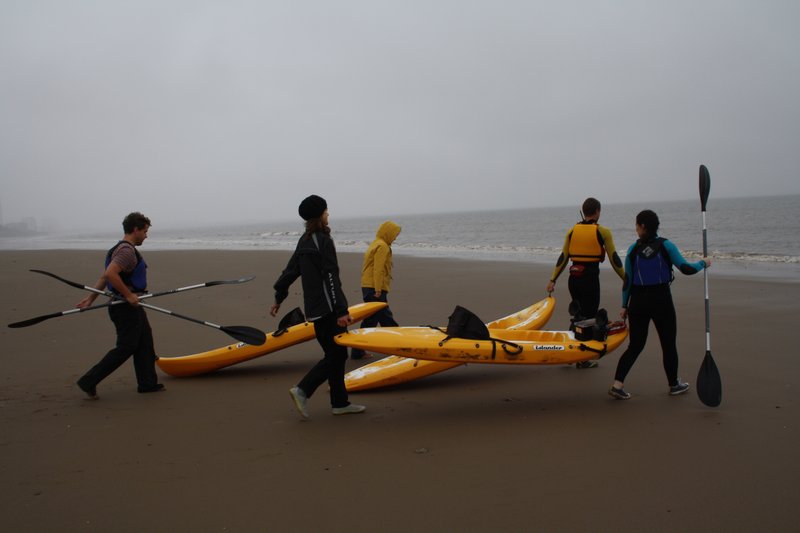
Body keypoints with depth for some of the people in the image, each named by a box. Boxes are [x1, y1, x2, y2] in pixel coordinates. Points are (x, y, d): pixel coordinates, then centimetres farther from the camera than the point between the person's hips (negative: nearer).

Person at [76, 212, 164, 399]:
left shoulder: (122, 249, 15)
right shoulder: (127, 251, -18)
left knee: (145, 343, 15)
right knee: (125, 348, -4)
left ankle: (148, 383, 23)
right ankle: (89, 382, 1)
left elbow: (104, 277, 17)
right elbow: (110, 274, -32)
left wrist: (91, 298, 18)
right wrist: (128, 295, -25)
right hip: (126, 307, -11)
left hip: (131, 306, 11)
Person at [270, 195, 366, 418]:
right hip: (327, 308, -9)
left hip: (314, 308, 9)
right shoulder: (323, 241, -12)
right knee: (336, 354, -5)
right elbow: (330, 279, -18)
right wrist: (341, 311, -20)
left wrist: (279, 299, 28)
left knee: (334, 354, 13)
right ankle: (302, 390, -11)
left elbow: (290, 271, 18)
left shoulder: (304, 242, 13)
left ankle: (340, 403, 16)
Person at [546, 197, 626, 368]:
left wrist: (553, 280, 10)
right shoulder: (603, 232, -5)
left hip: (573, 279, 5)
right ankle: (582, 359, 7)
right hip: (590, 278, -5)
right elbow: (614, 260, -4)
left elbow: (563, 258, 6)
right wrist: (626, 280, 4)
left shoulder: (572, 231, 7)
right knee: (588, 318, 4)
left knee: (578, 315, 21)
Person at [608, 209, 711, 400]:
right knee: (668, 344, 14)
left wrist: (624, 306, 10)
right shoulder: (665, 245, -6)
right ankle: (674, 385, 28)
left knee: (635, 345, 8)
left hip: (638, 301, 2)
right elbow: (686, 269, -9)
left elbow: (627, 280, 2)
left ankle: (617, 384, -3)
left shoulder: (633, 249, 0)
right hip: (661, 300, -2)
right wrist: (703, 263, 10)